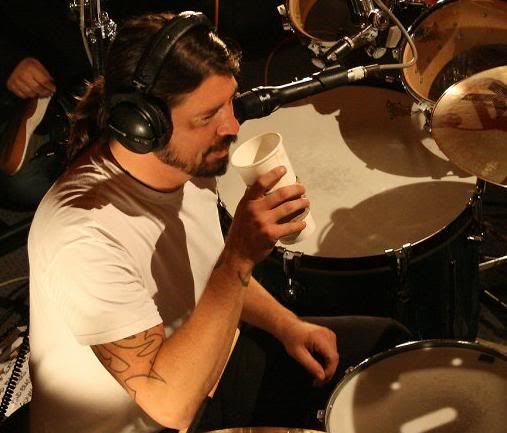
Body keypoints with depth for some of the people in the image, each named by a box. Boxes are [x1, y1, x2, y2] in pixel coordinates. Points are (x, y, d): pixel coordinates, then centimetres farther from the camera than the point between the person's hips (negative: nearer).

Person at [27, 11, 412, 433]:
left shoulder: (188, 157, -10)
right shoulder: (85, 234, -35)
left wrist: (287, 325, -3)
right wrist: (240, 256, -40)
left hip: (203, 361, 8)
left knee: (391, 344, 12)